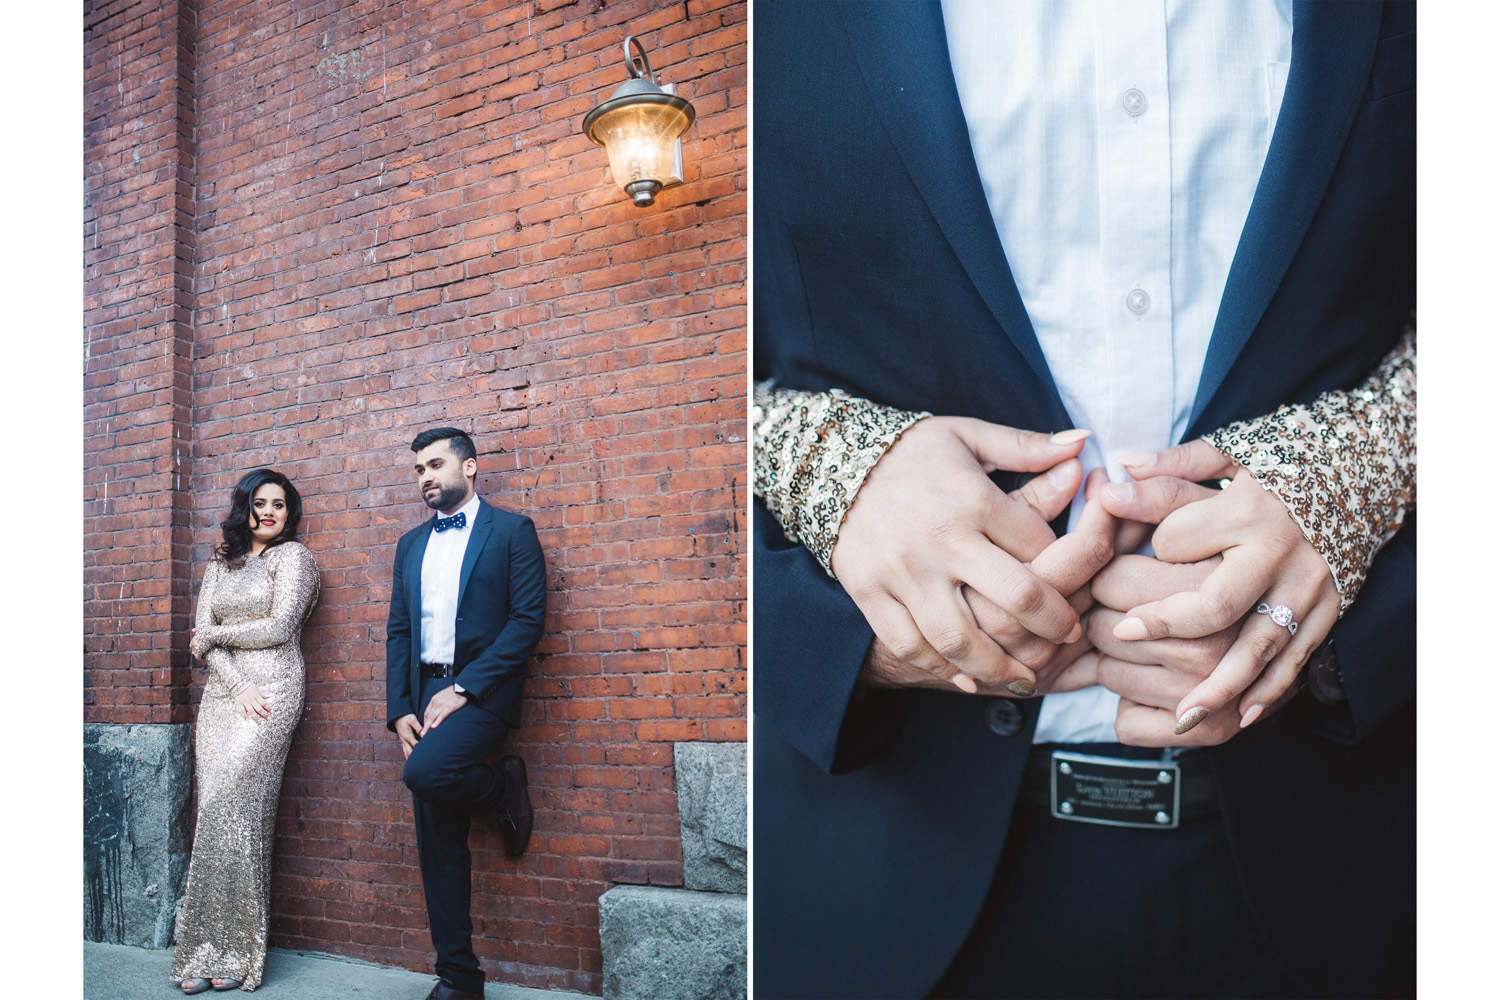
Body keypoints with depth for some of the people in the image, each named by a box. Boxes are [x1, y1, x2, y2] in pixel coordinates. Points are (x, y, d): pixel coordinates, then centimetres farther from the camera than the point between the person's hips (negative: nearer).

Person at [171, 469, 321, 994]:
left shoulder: (293, 555, 3)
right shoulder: (220, 564, 19)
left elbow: (280, 628, -7)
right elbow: (203, 635, 9)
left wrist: (215, 635, 5)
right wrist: (239, 687, -6)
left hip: (271, 692, -5)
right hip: (222, 694, 5)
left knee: (229, 809, -13)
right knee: (216, 812, -2)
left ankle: (234, 954, -7)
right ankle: (208, 951, 1)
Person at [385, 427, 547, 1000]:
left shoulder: (511, 531, 0)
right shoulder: (411, 544, 18)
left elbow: (528, 620, -9)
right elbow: (398, 632, 14)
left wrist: (463, 689, -15)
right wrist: (399, 710, 1)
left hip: (481, 689, -5)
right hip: (425, 695, 6)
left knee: (424, 771, -32)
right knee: (437, 843, 5)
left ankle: (504, 788, 1)